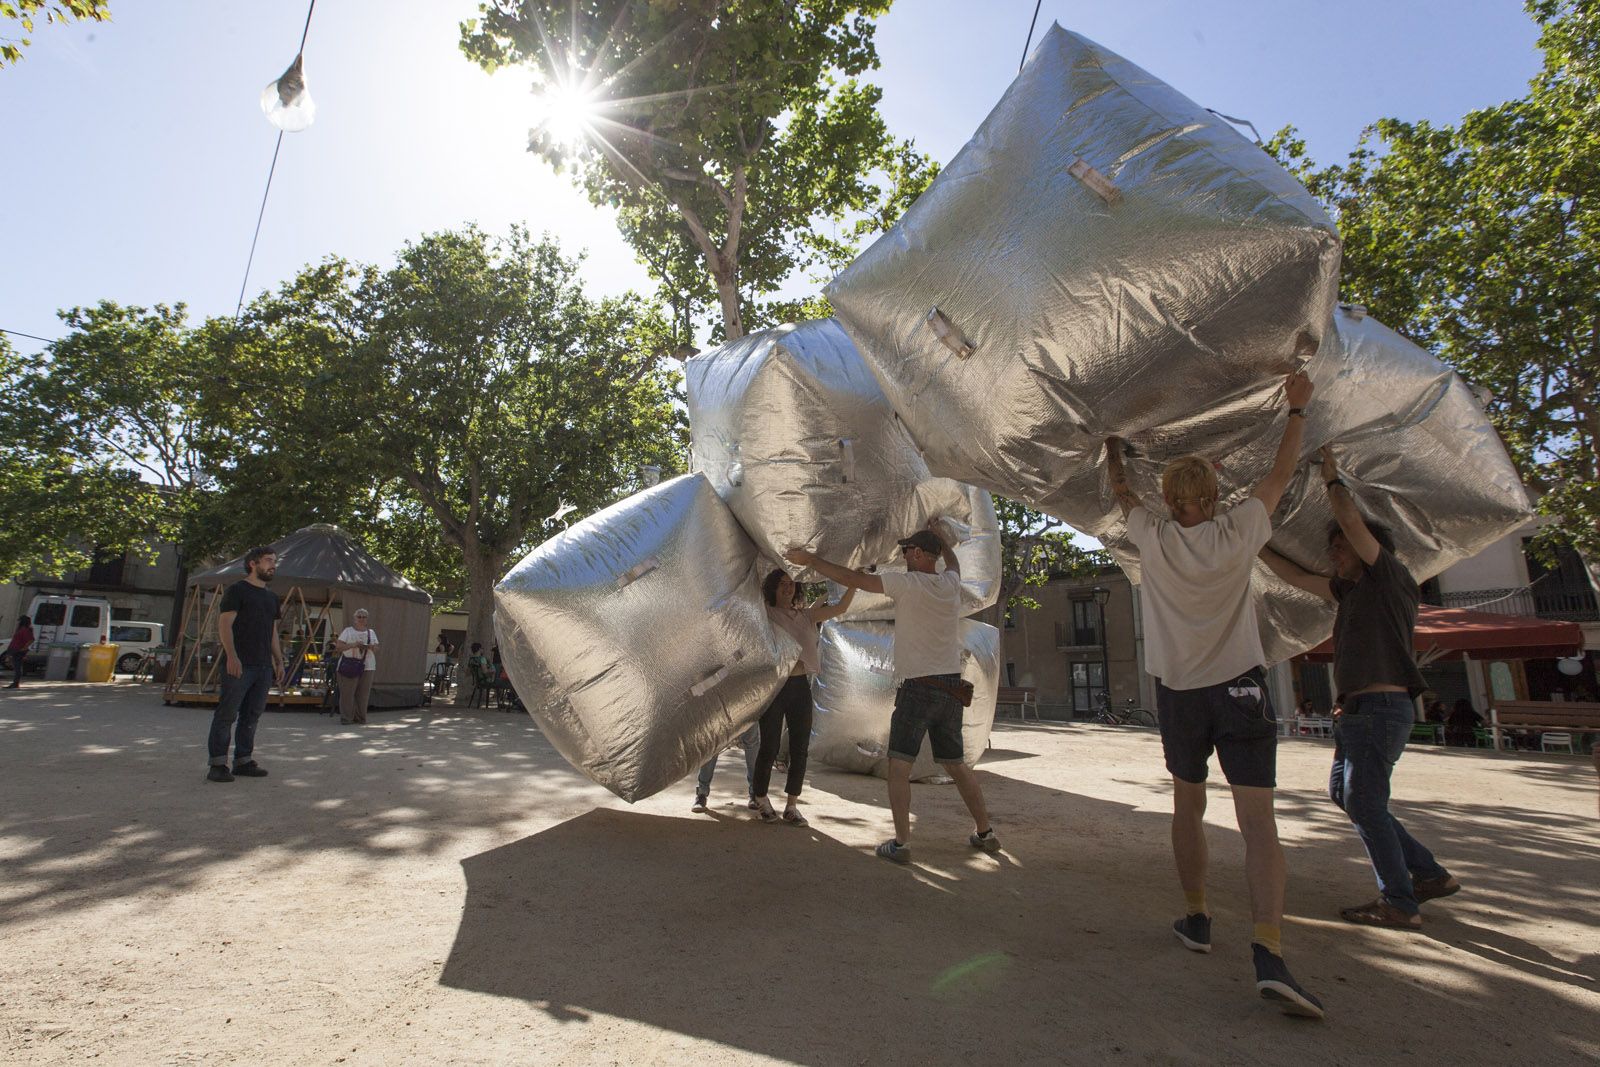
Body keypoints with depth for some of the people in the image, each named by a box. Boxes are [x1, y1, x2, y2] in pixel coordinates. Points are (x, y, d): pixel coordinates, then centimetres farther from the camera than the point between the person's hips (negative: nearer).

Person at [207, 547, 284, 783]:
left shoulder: (271, 597, 19)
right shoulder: (237, 590, -2)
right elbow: (224, 624, -10)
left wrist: (279, 661, 17)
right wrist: (231, 655, -19)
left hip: (264, 666, 7)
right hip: (239, 664, -7)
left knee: (252, 716, 9)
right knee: (227, 714, -3)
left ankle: (243, 761, 16)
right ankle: (217, 764, 2)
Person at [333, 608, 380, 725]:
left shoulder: (371, 632, 16)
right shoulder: (347, 631, 6)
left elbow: (376, 648, 12)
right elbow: (339, 646, -2)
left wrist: (371, 647, -11)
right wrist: (352, 645, -17)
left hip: (367, 666, 3)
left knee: (363, 693, 0)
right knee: (347, 692, -5)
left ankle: (360, 718, 6)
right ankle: (346, 717, 2)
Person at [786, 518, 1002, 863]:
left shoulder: (907, 582, -10)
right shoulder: (951, 583, 7)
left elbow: (852, 578, -11)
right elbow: (953, 561, 33)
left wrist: (810, 559, -3)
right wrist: (938, 536, 48)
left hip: (916, 687, -6)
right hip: (952, 688, 7)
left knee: (899, 765, -1)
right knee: (955, 763, 18)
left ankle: (901, 843, -5)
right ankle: (985, 833, 25)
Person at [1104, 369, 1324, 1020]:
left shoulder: (1152, 539, -5)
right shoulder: (1237, 533, -6)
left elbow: (1121, 491, 14)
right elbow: (1280, 477, 9)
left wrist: (1113, 446, 30)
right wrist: (1297, 410, 20)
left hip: (1178, 693, 1)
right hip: (1240, 690, -1)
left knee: (1188, 806, 17)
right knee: (1258, 819, -5)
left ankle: (1196, 919, 25)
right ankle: (1268, 952, -17)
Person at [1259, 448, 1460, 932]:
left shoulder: (1390, 579, -4)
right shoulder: (1350, 590, 18)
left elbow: (1352, 520, -14)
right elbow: (1294, 576, 26)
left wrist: (1332, 477, -3)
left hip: (1382, 707, -9)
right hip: (1358, 710, 9)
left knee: (1364, 802, -6)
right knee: (1343, 792, 14)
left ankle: (1399, 904, 4)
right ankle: (1429, 873, 21)